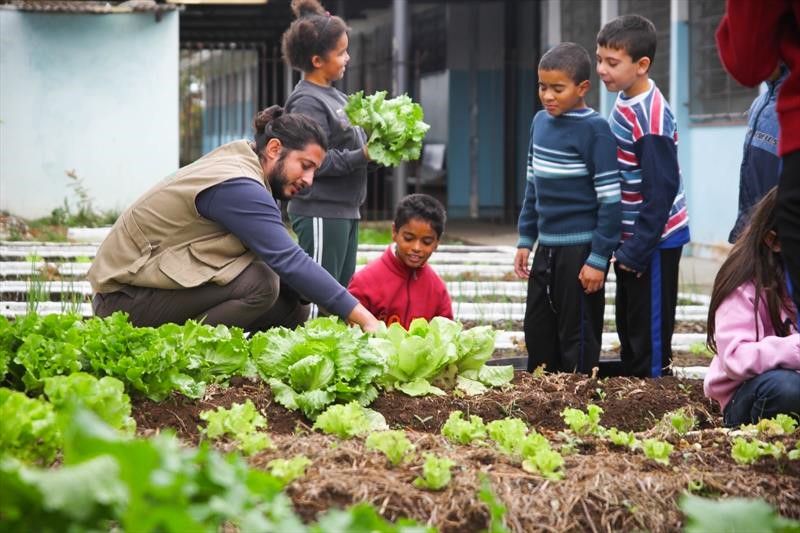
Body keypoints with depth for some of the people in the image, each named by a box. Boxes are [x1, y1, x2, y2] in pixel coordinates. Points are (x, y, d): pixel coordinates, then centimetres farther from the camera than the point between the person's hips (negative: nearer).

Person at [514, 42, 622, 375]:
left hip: (580, 248, -7)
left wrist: (598, 259, -16)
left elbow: (610, 199, -14)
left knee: (577, 338, 1)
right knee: (537, 335, 13)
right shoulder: (540, 122, 8)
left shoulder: (594, 129, -14)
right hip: (547, 246, 7)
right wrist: (525, 240, 16)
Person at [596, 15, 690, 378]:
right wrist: (623, 245, 15)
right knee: (628, 327, 17)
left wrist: (635, 252, -20)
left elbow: (659, 193, -24)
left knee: (650, 334, -3)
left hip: (654, 240, -9)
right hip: (629, 238, 9)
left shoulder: (651, 120, -23)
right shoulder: (625, 100, 4)